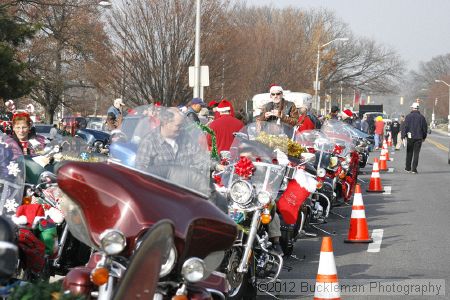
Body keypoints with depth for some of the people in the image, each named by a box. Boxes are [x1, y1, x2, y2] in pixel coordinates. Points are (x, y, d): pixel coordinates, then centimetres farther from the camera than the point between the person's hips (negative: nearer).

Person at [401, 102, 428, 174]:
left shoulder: (408, 117, -3)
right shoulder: (421, 117, 2)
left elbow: (405, 127, -7)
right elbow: (425, 128, 7)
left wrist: (403, 136, -4)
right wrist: (424, 137, 18)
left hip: (410, 137, 0)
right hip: (419, 138, 0)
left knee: (409, 153, 12)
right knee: (416, 153, 1)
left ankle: (408, 168, 19)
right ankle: (414, 169, -6)